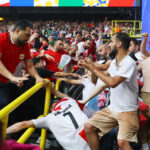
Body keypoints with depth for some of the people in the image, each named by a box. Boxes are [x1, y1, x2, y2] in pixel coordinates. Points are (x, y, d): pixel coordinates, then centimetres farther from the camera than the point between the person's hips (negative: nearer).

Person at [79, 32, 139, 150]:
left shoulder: (129, 63, -19)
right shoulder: (114, 62, 8)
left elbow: (113, 82, -27)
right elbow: (106, 75, 27)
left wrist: (94, 69, -16)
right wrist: (89, 66, 16)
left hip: (127, 111, -8)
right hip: (112, 108, 8)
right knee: (88, 127, 3)